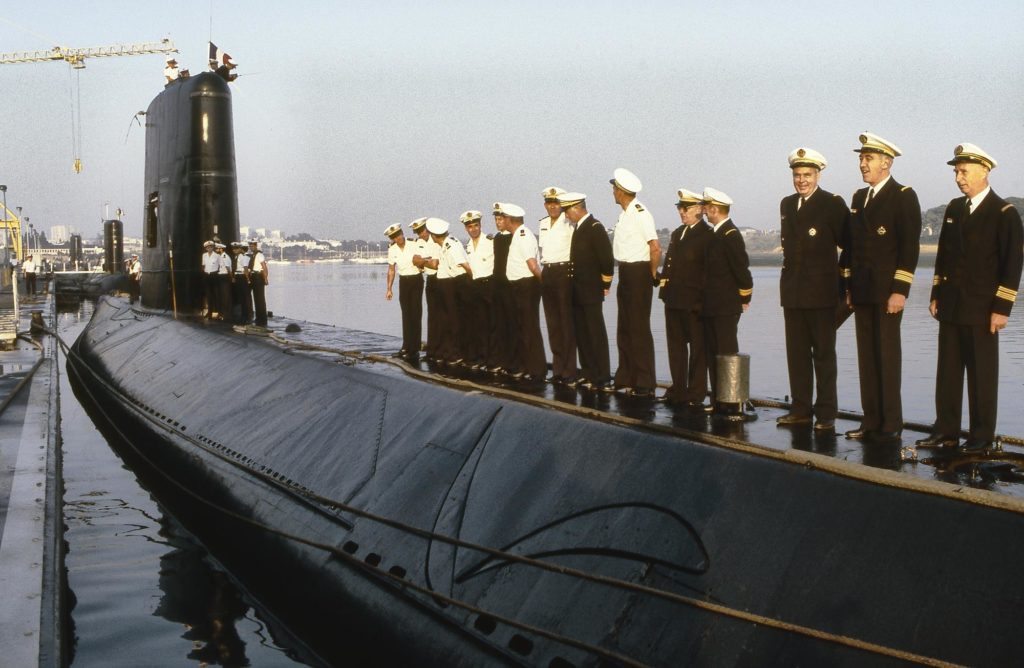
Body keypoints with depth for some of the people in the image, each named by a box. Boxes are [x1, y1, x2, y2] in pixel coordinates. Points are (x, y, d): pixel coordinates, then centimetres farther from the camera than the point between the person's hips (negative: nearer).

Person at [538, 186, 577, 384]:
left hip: (565, 272, -7)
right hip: (547, 273, 7)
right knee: (553, 323, 9)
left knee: (567, 322, -5)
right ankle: (558, 368, 16)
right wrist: (544, 269, 17)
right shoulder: (542, 224, 14)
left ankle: (569, 371, -1)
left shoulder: (569, 223, -8)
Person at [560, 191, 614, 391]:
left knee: (596, 335, -5)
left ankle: (603, 379, -2)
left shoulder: (595, 227, -13)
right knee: (582, 335, 12)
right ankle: (588, 374, 20)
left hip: (591, 292, -9)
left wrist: (605, 285, -9)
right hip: (578, 292, 9)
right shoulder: (578, 227, 13)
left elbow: (607, 258, -16)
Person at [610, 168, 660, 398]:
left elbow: (656, 249, -22)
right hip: (625, 275, 9)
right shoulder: (625, 214, 11)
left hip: (639, 275, -9)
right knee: (625, 329, 14)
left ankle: (645, 385, 1)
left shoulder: (640, 213, -17)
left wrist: (652, 275, -11)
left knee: (639, 329, -5)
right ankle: (626, 379, 23)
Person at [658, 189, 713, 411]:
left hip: (694, 302, -8)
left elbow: (709, 270, -14)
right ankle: (678, 391, 23)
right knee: (676, 346, 14)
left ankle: (696, 395, 5)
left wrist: (702, 300, -17)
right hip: (674, 300, 8)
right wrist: (665, 290, 10)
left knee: (698, 348, 1)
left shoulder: (707, 236, -9)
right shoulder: (676, 234, 17)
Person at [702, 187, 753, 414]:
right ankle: (718, 401, 17)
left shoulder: (731, 235, -14)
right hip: (712, 306, 9)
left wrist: (745, 298, -8)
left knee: (727, 353, -5)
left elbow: (742, 268, -15)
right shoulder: (714, 234, 13)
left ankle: (731, 403, 0)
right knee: (713, 353, 11)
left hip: (727, 307, -9)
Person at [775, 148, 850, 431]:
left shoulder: (833, 204, -6)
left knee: (824, 353, 0)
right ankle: (800, 409, 16)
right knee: (797, 352, 9)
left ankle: (826, 413, 5)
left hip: (821, 291, -6)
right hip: (792, 291, 6)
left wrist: (843, 278, -8)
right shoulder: (787, 204, 14)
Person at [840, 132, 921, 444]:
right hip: (862, 291, 7)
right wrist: (849, 286, 14)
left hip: (887, 291, -7)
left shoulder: (903, 196, -5)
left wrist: (900, 290, -16)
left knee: (887, 356, -5)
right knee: (867, 356, 8)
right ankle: (871, 421, 13)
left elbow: (910, 246, -10)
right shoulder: (859, 197, 16)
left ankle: (891, 425, 1)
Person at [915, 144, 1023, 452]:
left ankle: (982, 436, 8)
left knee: (982, 374, 1)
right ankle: (946, 430, 15)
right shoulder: (954, 208, 12)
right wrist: (936, 295, 12)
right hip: (950, 307, 6)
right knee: (947, 372, 8)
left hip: (981, 310, -6)